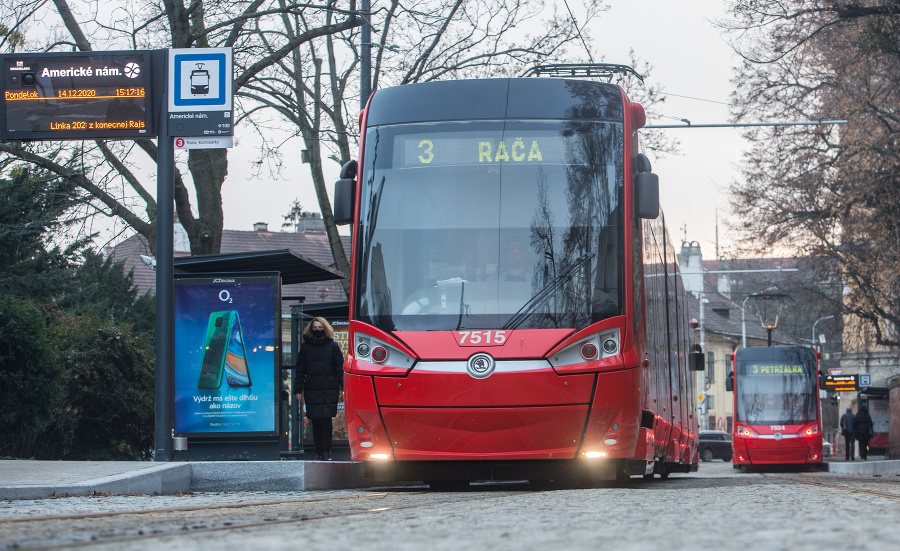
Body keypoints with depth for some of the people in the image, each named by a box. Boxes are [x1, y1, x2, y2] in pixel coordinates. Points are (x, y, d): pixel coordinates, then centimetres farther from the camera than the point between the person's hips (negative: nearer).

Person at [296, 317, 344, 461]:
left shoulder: (333, 346, 7)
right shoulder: (306, 346, 12)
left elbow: (340, 368, 6)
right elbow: (300, 369, 13)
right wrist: (299, 389, 5)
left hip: (330, 390, -2)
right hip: (311, 390, 2)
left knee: (326, 419, -10)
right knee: (315, 422, 0)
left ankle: (327, 453, -8)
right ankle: (319, 453, 4)